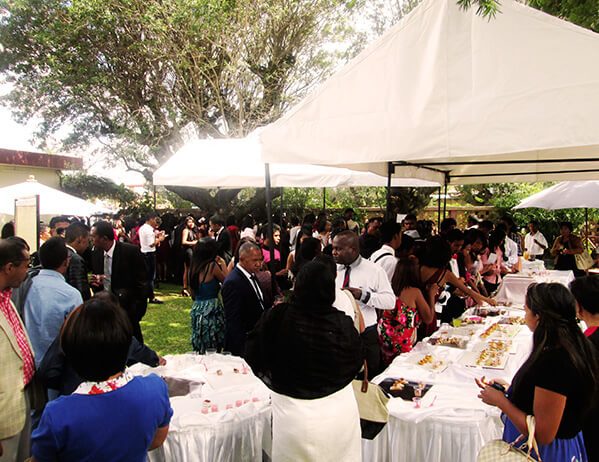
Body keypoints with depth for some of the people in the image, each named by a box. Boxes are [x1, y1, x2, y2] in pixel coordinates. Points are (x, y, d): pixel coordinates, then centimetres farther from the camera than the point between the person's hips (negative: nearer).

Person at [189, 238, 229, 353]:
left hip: (197, 308, 7)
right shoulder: (212, 266, -14)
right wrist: (223, 264, 7)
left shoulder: (194, 266, 6)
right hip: (211, 308, -7)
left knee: (202, 348, 16)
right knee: (213, 348, 2)